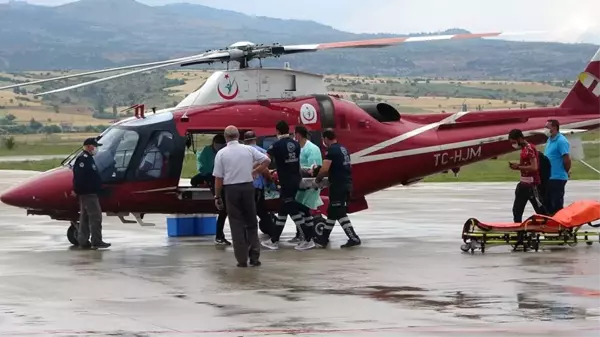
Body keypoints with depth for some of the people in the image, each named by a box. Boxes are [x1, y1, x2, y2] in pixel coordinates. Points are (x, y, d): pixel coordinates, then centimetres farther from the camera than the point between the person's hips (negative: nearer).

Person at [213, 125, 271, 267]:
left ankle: (242, 259, 3)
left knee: (237, 224, 5)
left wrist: (217, 196, 4)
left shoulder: (221, 153, -4)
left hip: (231, 189, -1)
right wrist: (255, 172, 10)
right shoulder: (248, 149, 1)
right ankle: (254, 257, 7)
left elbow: (218, 178, -4)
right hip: (248, 187, 1)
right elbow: (267, 160, -1)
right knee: (251, 223, 12)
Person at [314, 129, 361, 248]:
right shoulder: (343, 149, 15)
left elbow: (324, 169, -19)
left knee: (339, 213, -5)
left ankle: (354, 238, -8)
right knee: (332, 212, 15)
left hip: (338, 185, -9)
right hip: (346, 184, 9)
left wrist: (317, 179, -2)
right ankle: (323, 238, 21)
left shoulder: (331, 150, -12)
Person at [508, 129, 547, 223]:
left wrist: (518, 167, -17)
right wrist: (516, 165, 4)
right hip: (524, 183, 10)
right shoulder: (524, 149, 13)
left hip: (532, 184, -10)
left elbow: (534, 167, -24)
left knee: (540, 210, -6)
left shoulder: (530, 149, -17)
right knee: (517, 209, 11)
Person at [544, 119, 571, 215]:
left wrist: (566, 172, -4)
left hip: (557, 178, -9)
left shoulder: (561, 141, -16)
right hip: (548, 177, 9)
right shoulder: (550, 140, 13)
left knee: (557, 204, -3)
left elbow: (567, 159, -19)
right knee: (548, 203, 15)